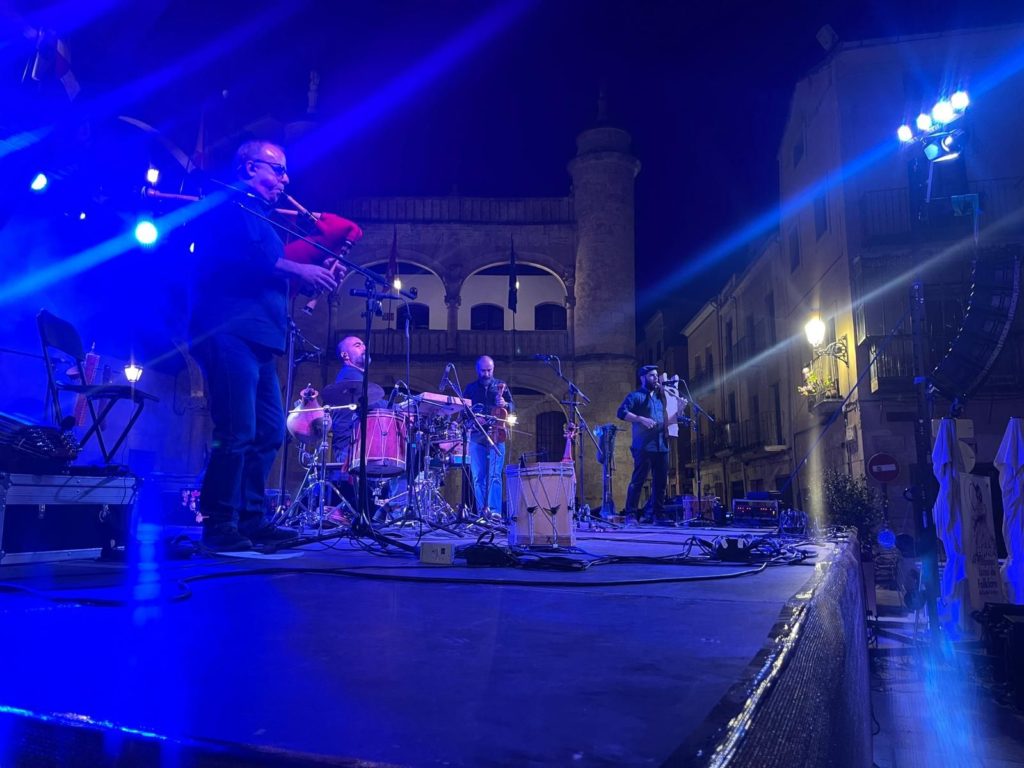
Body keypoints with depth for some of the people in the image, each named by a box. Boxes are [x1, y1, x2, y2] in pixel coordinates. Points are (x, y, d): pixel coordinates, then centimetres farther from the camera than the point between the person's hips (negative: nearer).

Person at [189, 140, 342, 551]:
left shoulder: (257, 215, 28)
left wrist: (315, 277, 10)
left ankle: (250, 519, 16)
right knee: (237, 433, -12)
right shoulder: (229, 205, 0)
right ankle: (220, 526, -4)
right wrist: (297, 269, -14)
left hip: (256, 336, 10)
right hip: (231, 333, -10)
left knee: (269, 431, 9)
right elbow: (241, 254, -19)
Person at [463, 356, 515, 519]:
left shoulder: (501, 386, 10)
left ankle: (494, 511, -13)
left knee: (494, 474, -10)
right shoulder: (470, 388, 13)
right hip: (476, 435, 2)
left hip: (496, 435, -2)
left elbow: (513, 408, 5)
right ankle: (482, 511, 7)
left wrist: (504, 405, -17)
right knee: (478, 476, 0)